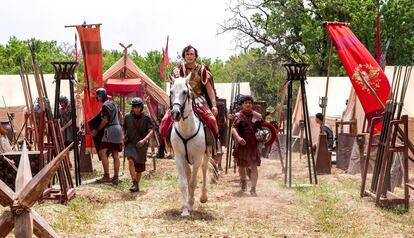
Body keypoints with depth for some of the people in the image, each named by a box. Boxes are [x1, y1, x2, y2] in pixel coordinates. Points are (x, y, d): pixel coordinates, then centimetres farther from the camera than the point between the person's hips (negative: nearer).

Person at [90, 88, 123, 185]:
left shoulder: (105, 105, -8)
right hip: (118, 128, 10)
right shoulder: (112, 103, 21)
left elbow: (105, 120, -13)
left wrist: (96, 130, -3)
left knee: (102, 152, -10)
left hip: (110, 130, -10)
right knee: (115, 154, 6)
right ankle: (116, 177, 5)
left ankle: (106, 176, -16)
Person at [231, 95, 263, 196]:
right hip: (242, 145, -1)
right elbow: (233, 128, -14)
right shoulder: (238, 116, -2)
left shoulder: (257, 116, 6)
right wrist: (238, 138, -31)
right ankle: (243, 181, 45)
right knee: (241, 166, 15)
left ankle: (253, 189, -5)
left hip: (253, 145, 1)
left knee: (254, 167, -8)